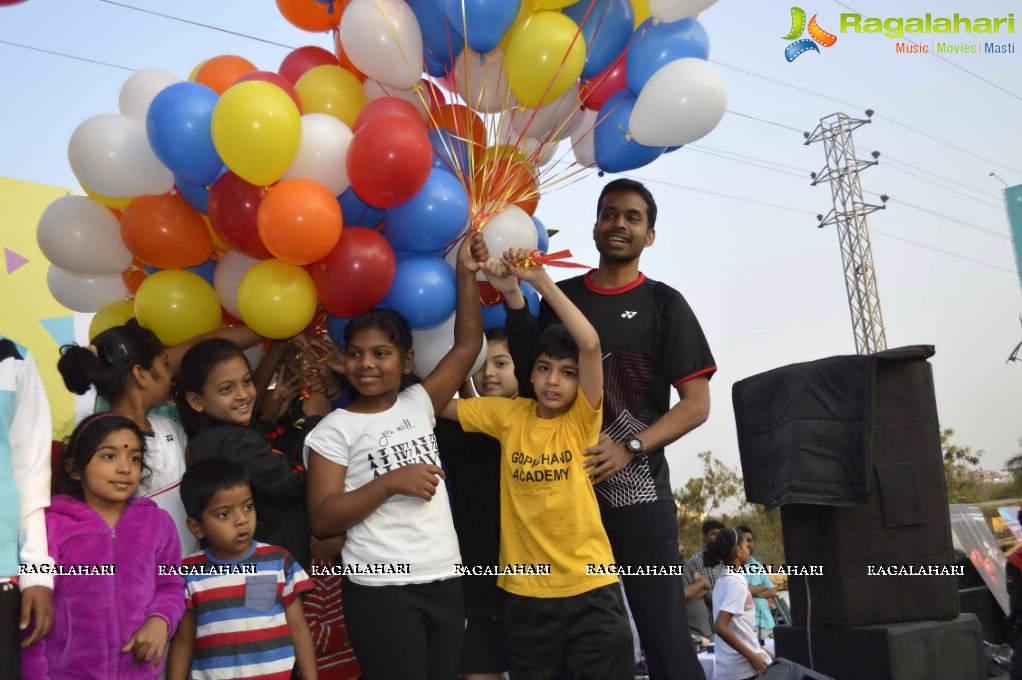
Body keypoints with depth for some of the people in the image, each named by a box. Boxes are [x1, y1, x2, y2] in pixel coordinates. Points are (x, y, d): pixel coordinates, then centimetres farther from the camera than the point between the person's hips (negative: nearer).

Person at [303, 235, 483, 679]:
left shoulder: (419, 403, 7)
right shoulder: (334, 430, -4)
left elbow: (467, 344, 4)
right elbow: (321, 518, -10)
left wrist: (466, 274, -1)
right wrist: (391, 482, -17)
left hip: (444, 579, 5)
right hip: (380, 589, -4)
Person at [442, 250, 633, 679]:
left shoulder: (583, 418, -6)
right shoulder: (509, 415, 3)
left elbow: (590, 343, -21)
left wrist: (539, 279, -20)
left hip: (590, 587, -2)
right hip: (525, 591, 3)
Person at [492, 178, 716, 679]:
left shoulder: (663, 303, 3)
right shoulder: (561, 297, 11)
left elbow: (696, 403, -2)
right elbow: (530, 380, 11)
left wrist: (629, 449, -16)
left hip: (638, 494, -2)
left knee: (665, 637, -3)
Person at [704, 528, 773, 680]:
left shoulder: (723, 581, 12)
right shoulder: (736, 583, -15)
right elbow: (720, 627, -25)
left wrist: (760, 651, 21)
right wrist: (752, 656, -20)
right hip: (746, 667, -8)